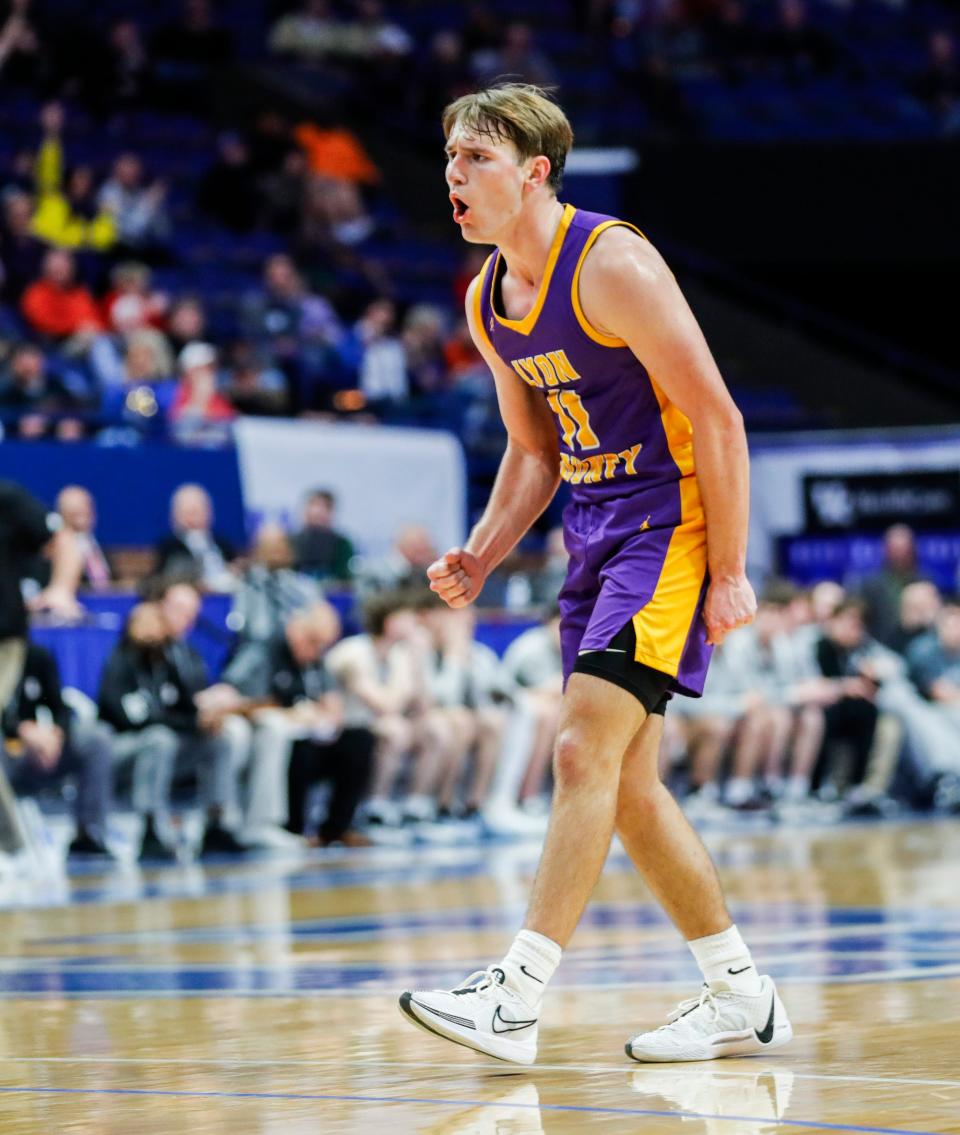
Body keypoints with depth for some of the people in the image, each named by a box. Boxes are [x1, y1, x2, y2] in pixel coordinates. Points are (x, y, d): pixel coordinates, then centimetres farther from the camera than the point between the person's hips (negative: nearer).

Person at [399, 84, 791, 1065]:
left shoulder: (612, 265, -17)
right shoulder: (489, 303, 7)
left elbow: (718, 419, -17)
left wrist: (727, 574, -18)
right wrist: (480, 558, 3)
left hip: (671, 522, -9)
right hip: (595, 532, 9)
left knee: (584, 752, -17)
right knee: (625, 782, 8)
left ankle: (516, 998, -20)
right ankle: (742, 998, 19)